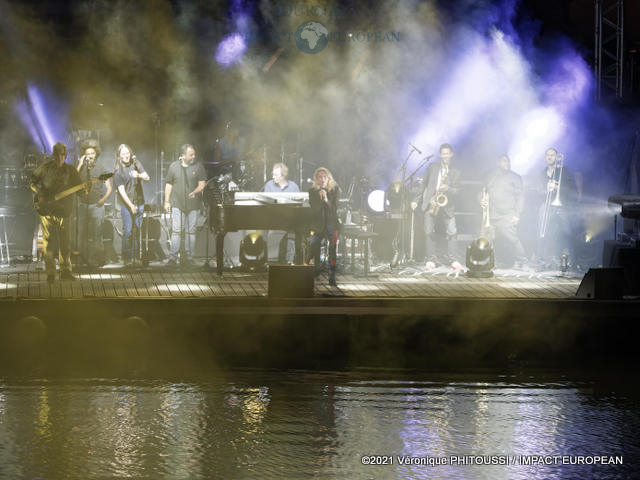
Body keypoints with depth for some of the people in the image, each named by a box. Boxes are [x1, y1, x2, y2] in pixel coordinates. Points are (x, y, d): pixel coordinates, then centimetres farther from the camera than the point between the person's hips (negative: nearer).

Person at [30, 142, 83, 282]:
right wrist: (38, 193, -6)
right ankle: (50, 273, 5)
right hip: (46, 209, -1)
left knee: (65, 242, -1)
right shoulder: (45, 168, 2)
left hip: (64, 211, 1)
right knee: (47, 241, -1)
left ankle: (65, 271, 9)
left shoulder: (71, 171, 4)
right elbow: (32, 182, 11)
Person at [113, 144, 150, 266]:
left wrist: (139, 175, -21)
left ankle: (135, 255, 11)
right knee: (127, 231, -6)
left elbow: (147, 177, 2)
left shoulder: (136, 164, 5)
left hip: (139, 202, 4)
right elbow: (121, 191, -11)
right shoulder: (118, 171, -7)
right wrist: (131, 206, -16)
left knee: (138, 230, 3)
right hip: (126, 204, -4)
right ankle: (126, 257, 1)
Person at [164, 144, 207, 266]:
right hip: (177, 204, 0)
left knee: (191, 231, 3)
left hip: (193, 205, 0)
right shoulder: (174, 166, 4)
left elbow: (202, 184, 1)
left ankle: (188, 256, 11)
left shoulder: (198, 167, 2)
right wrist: (166, 201, 7)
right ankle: (173, 257, -6)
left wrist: (195, 192, -19)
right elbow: (169, 185, 10)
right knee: (176, 231, -6)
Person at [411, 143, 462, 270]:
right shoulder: (432, 167, 12)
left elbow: (457, 190, 2)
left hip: (446, 205, 0)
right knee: (429, 232, -6)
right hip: (430, 203, 0)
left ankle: (451, 259, -1)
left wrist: (448, 188, -19)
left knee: (452, 232, -9)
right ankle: (431, 259, -1)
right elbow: (424, 185, 15)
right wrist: (417, 200, 9)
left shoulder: (455, 172, 11)